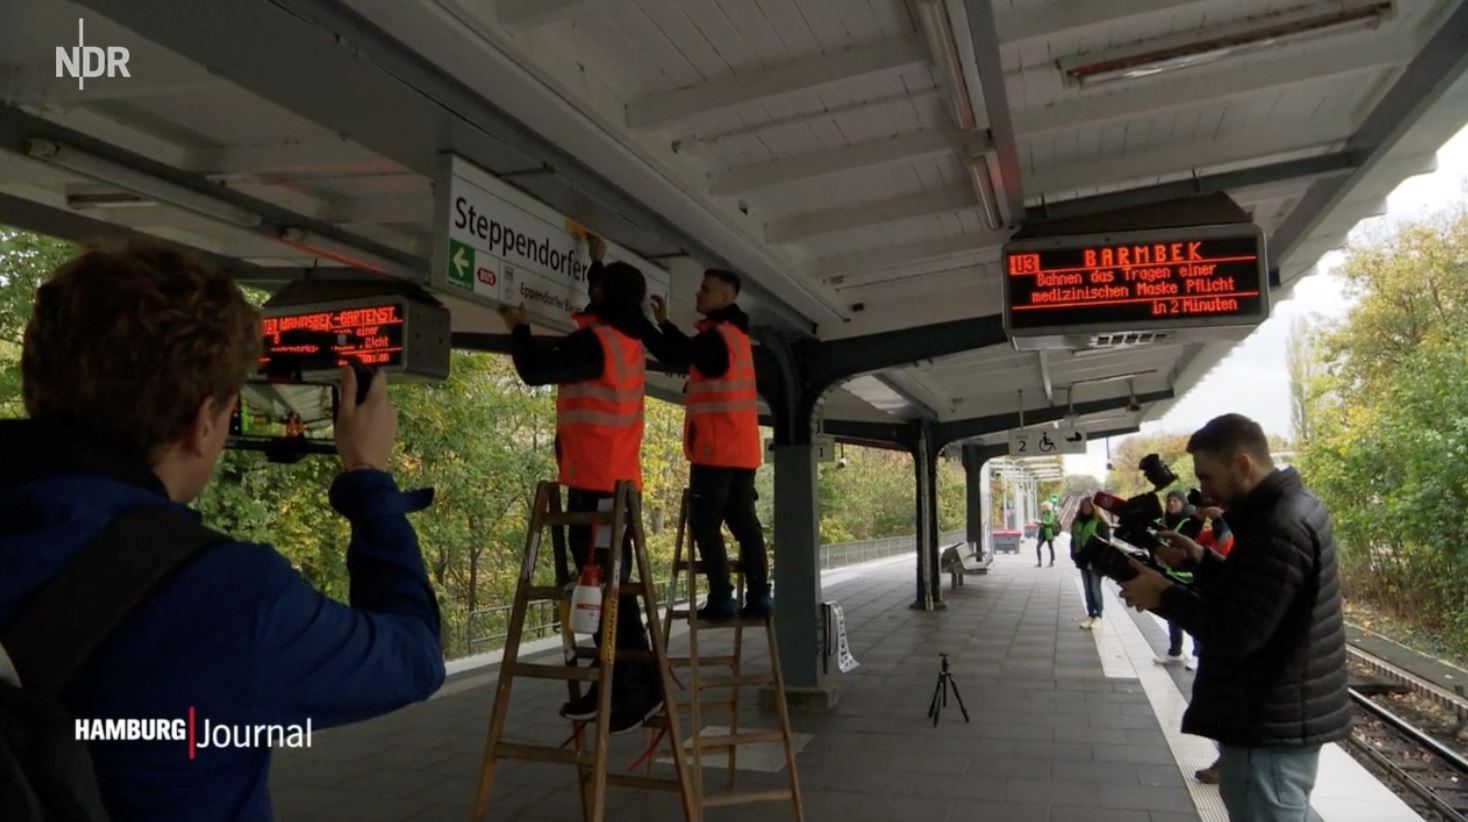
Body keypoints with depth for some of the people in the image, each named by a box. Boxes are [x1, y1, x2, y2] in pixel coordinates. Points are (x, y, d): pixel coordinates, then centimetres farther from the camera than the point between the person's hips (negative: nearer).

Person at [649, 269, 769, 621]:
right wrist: (665, 323, 22)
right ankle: (759, 596, 8)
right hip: (741, 449, 9)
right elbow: (690, 351, 28)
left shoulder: (717, 335, -11)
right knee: (743, 521, 8)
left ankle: (721, 598, -6)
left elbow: (675, 355, -24)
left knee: (705, 523, -4)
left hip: (717, 448, -9)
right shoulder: (734, 334, 19)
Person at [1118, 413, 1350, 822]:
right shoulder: (1289, 506, 8)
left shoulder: (1280, 527, -25)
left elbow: (1238, 632, -27)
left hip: (1273, 728, -10)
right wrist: (1202, 559, 4)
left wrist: (1164, 596, -18)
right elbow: (1247, 590, 16)